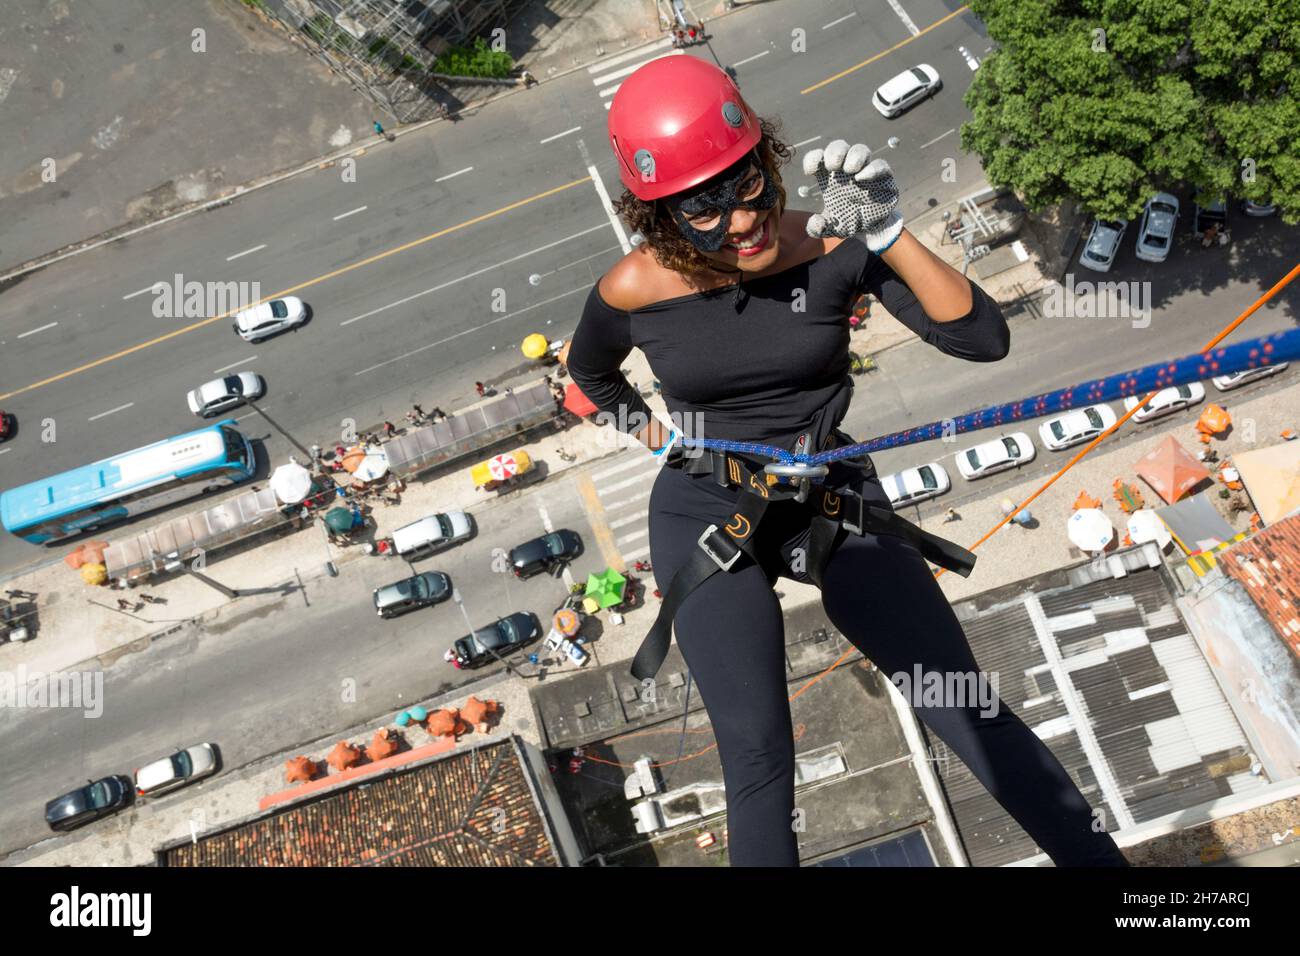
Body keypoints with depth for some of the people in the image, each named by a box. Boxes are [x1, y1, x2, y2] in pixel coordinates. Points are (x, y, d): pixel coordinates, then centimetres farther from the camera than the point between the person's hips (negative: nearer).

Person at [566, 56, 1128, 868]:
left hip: (837, 502, 1)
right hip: (706, 519, 0)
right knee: (758, 761, -4)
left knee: (970, 714, 1)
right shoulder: (634, 292, -11)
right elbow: (589, 373, 14)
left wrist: (889, 235, -30)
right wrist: (645, 427, 2)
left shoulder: (833, 249, -13)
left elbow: (984, 337, -20)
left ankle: (1099, 859, 23)